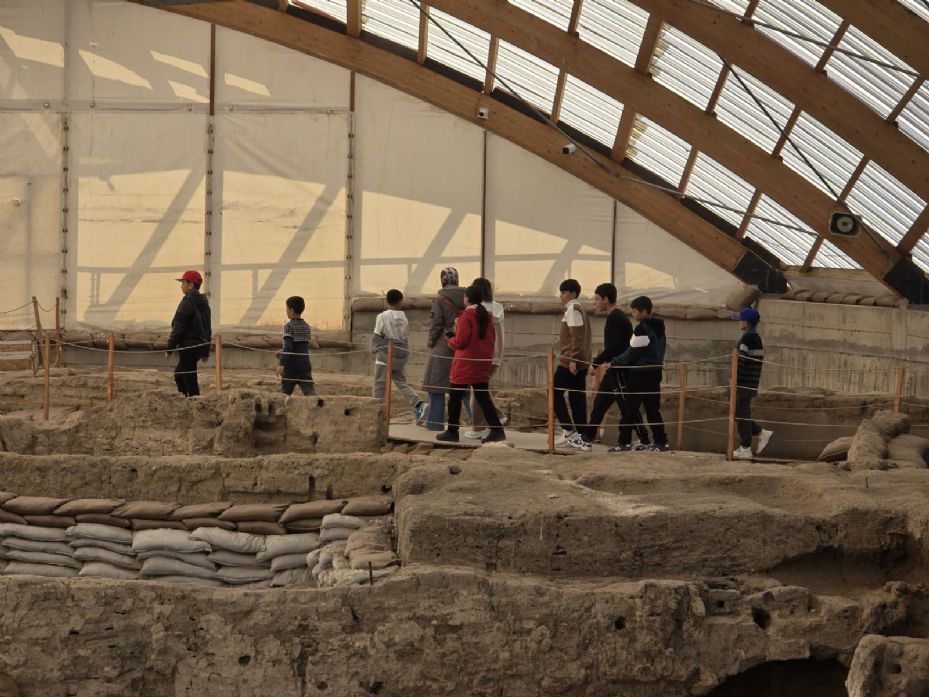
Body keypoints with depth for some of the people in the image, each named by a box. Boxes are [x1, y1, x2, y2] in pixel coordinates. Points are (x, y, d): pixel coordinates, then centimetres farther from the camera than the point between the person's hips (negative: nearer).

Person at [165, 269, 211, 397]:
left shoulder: (187, 302, -15)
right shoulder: (203, 303, 14)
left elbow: (178, 328, -16)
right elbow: (208, 328, 19)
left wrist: (169, 348, -13)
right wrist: (206, 351, 25)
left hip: (188, 346, -9)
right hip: (201, 346, 9)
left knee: (189, 379, -5)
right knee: (178, 374, 20)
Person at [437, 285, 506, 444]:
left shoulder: (467, 316, -13)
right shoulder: (487, 316, 9)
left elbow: (460, 341, -16)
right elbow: (492, 339, 12)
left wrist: (450, 340, 3)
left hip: (465, 364, -7)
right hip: (483, 364, 7)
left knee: (455, 396, 4)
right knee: (483, 396, 9)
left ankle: (452, 431, 7)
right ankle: (497, 429, -1)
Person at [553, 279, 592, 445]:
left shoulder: (573, 310, -11)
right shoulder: (579, 310, 18)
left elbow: (576, 337, -19)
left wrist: (572, 360, -21)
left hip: (570, 361, -9)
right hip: (581, 362, 9)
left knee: (556, 392, -4)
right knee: (577, 397, 8)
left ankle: (568, 429, -9)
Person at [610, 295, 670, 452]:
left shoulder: (642, 329, -14)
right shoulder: (658, 328, 13)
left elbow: (632, 353, -14)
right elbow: (661, 349, 20)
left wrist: (614, 362, -6)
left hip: (640, 374, -9)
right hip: (655, 372, 9)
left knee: (629, 409, -3)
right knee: (653, 409, 9)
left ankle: (624, 442, -3)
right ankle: (661, 442, 6)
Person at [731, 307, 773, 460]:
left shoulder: (747, 338, -15)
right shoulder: (757, 338, 14)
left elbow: (741, 361, -21)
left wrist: (734, 379, -17)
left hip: (744, 383, -9)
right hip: (752, 383, 9)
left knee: (741, 414, -2)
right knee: (740, 414, 17)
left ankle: (745, 449, 2)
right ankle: (762, 433, 15)